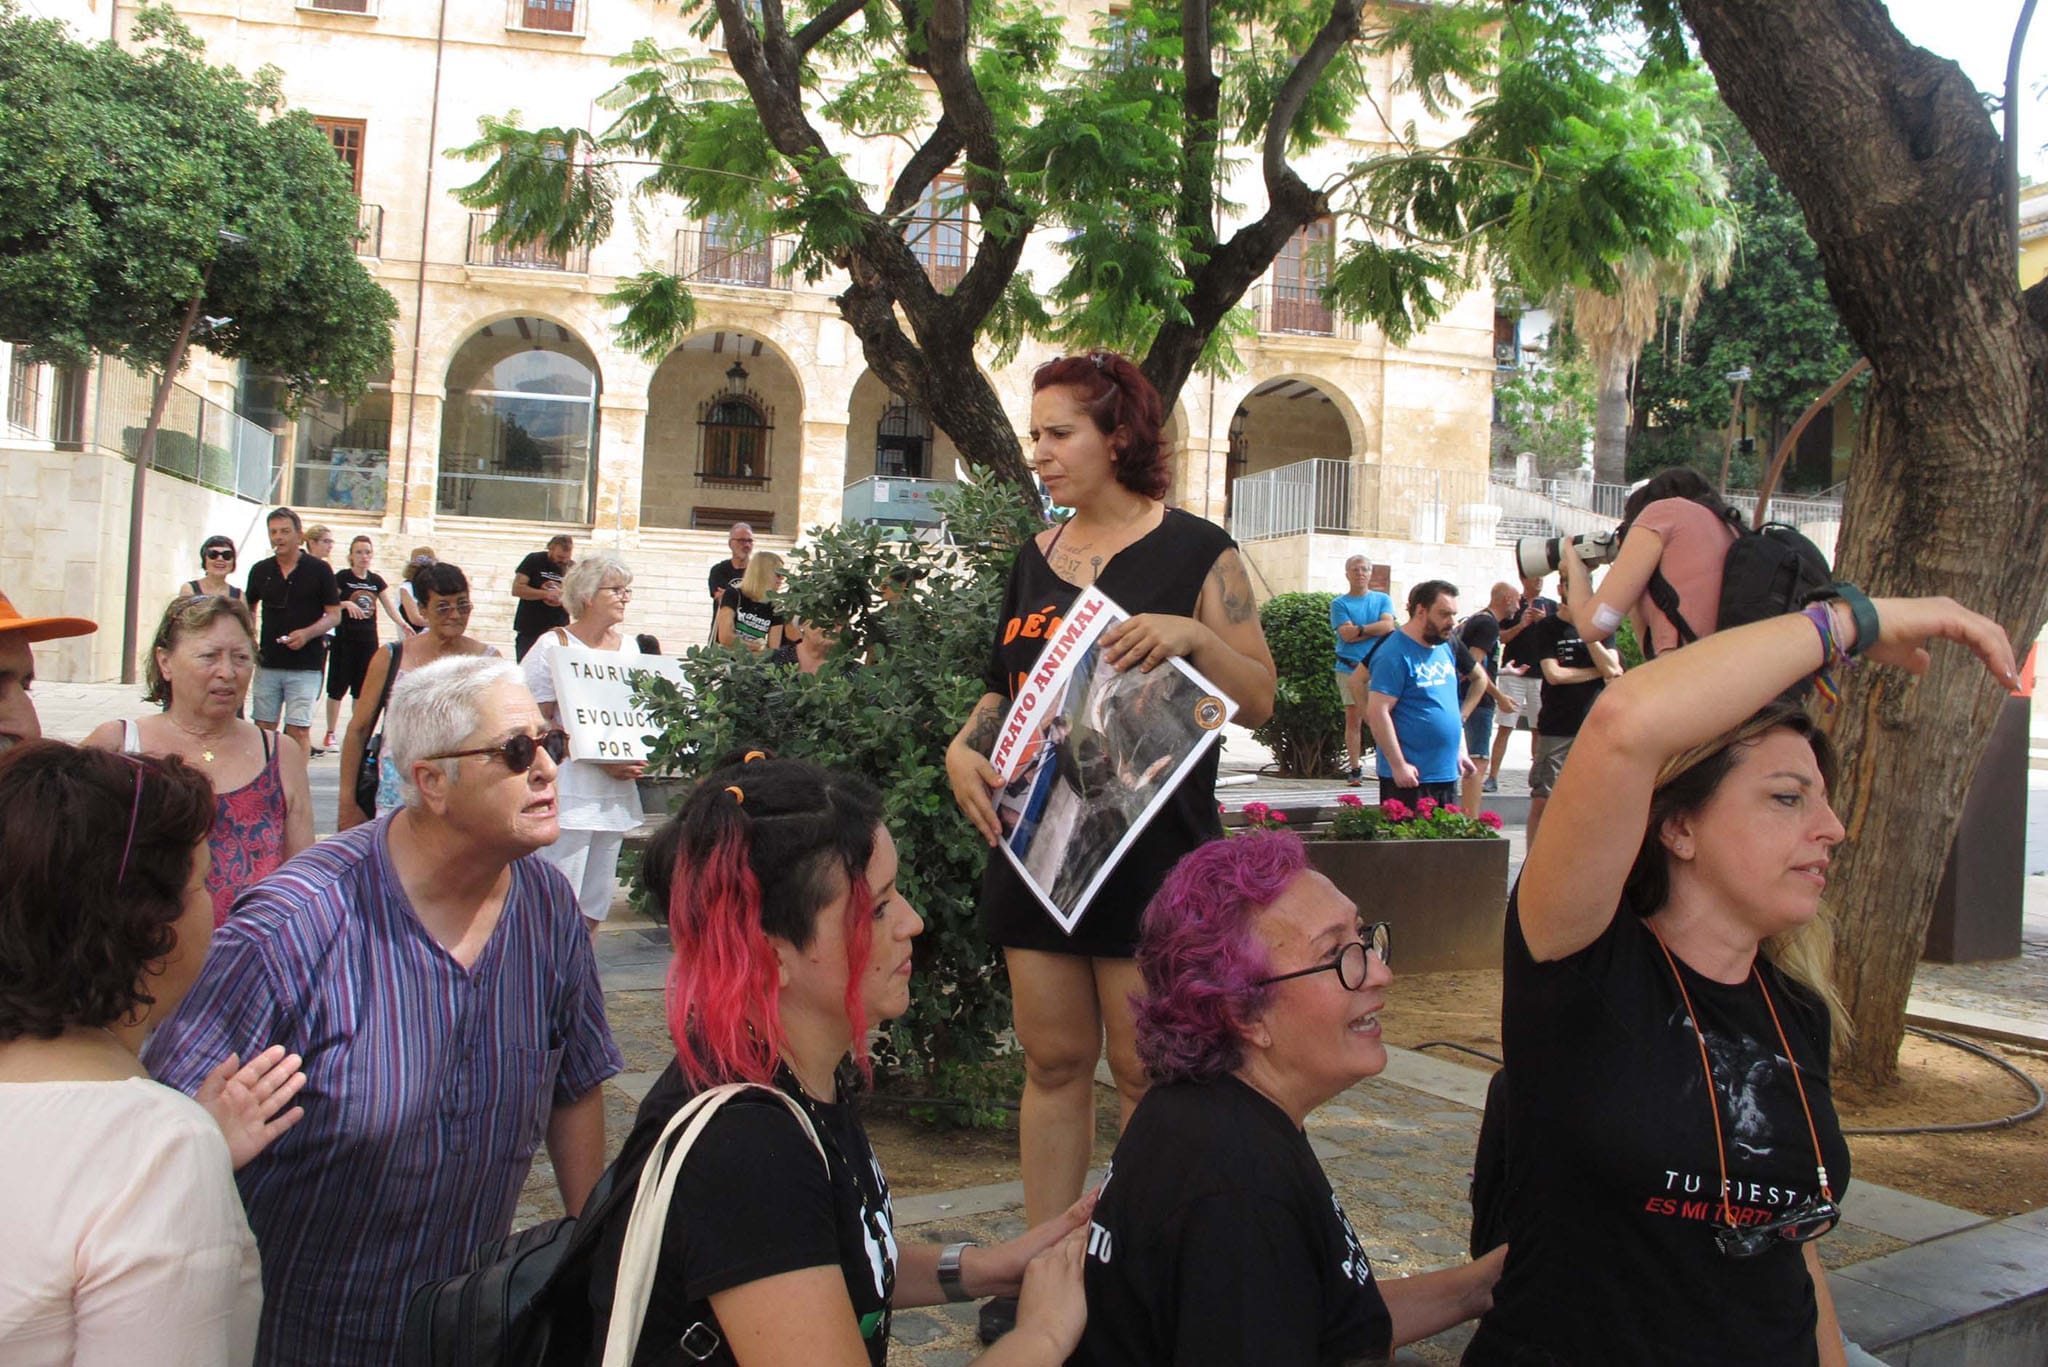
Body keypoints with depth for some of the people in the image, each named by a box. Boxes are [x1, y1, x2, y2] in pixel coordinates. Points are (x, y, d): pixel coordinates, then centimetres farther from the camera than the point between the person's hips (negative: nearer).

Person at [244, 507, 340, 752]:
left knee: (298, 729, -6)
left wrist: (307, 633, -17)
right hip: (267, 662, 4)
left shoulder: (318, 569, -2)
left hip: (305, 664, -4)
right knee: (264, 727, 7)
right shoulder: (260, 570, 9)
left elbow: (334, 615, -1)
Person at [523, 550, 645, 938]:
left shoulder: (629, 648, 13)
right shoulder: (553, 647, -6)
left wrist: (638, 759, 0)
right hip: (568, 795, -6)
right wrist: (601, 759, -17)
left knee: (596, 905, 10)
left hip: (616, 795, 6)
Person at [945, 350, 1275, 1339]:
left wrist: (1190, 636, -21)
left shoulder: (1194, 550, -2)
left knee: (1144, 1068, 1)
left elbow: (1259, 701, -5)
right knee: (1052, 1060, 10)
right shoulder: (1035, 557, 13)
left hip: (1151, 848, -5)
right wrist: (963, 750, 1)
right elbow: (1003, 687, 20)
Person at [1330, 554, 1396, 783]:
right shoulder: (1339, 603, 6)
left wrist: (1360, 629, -8)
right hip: (1349, 668, -1)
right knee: (1353, 719, -2)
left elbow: (1388, 625, -5)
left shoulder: (1382, 600, 12)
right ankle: (1354, 769, 2)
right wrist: (1375, 630, -3)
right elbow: (1347, 634, -7)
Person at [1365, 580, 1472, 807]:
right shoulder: (1396, 654, -14)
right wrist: (1398, 765, -19)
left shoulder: (1445, 648, 13)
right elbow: (1377, 712, -20)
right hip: (1411, 776, -9)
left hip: (1447, 773, 9)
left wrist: (1461, 749, 18)